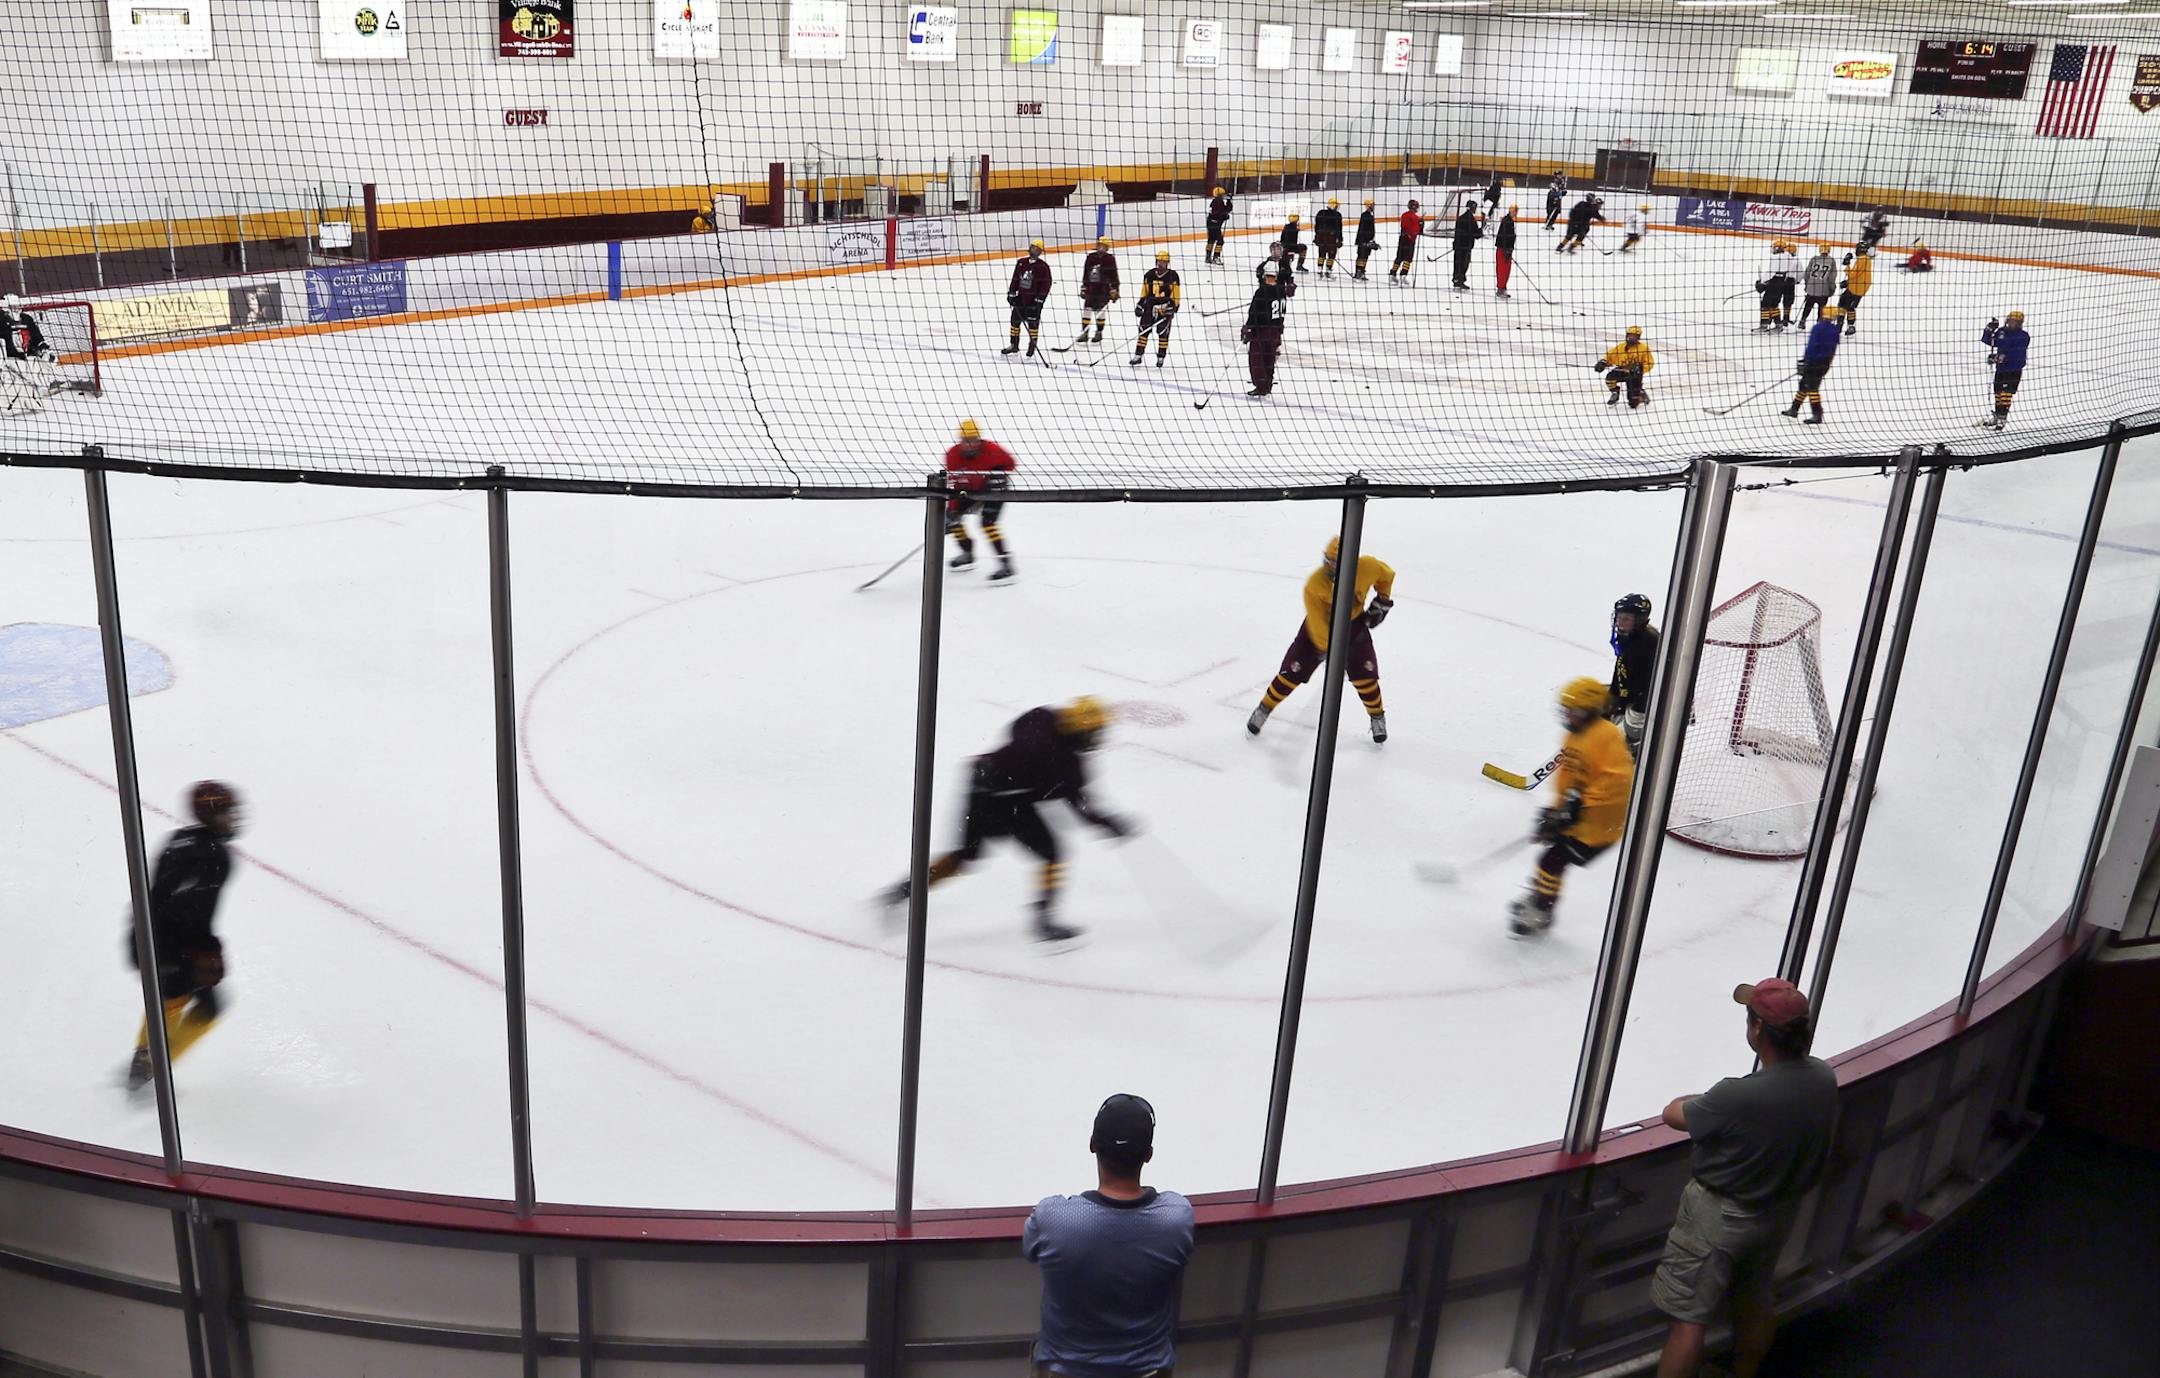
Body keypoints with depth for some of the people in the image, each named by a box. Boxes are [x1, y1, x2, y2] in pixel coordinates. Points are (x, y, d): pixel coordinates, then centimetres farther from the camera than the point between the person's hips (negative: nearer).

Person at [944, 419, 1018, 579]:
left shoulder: (991, 450, -28)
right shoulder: (953, 456, -20)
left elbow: (1009, 462, -6)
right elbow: (952, 485, -22)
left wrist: (999, 476, -22)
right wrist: (952, 510, -30)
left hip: (992, 488, -5)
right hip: (970, 489, 5)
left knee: (987, 522, -22)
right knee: (952, 516, 0)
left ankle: (1006, 564, -23)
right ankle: (967, 553, 22)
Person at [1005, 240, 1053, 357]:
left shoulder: (1043, 267, -8)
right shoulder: (1021, 262, 5)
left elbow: (1046, 284, -9)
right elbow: (1015, 279, 11)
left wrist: (1039, 299, -14)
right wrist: (1011, 293, 6)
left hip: (1034, 299, -5)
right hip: (1021, 297, 5)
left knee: (1033, 322, 0)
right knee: (1015, 320, 8)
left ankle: (1032, 346, 13)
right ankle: (1014, 345, 20)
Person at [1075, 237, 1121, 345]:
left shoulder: (1110, 259, -5)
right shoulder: (1091, 257, 6)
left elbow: (1114, 276, -6)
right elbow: (1085, 273, 13)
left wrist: (1114, 290, -10)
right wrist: (1083, 287, 13)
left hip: (1103, 289, -4)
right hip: (1091, 289, 4)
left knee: (1100, 311, 1)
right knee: (1086, 310, 2)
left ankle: (1099, 332, 15)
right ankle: (1084, 334, 8)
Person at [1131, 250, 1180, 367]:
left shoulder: (1172, 275, -5)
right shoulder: (1150, 274, 5)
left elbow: (1176, 295, -5)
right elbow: (1144, 292, 13)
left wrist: (1173, 309, -13)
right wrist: (1140, 306, 9)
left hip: (1165, 308, -3)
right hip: (1150, 305, 3)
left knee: (1163, 333, -1)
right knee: (1143, 330, 1)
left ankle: (1161, 357, 9)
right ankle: (1138, 355, 7)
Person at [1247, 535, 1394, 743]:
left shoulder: (1365, 566, -25)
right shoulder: (1314, 585, -32)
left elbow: (1386, 574, -1)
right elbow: (1318, 625, -33)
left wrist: (1382, 601, 0)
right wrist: (1330, 652, -37)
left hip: (1354, 625, 2)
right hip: (1319, 626, -2)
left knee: (1364, 675, -4)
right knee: (1292, 673, -4)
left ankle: (1377, 717, 20)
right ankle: (1264, 709, 15)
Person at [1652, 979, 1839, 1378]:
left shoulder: (1738, 1097, -35)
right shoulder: (1824, 1078, -14)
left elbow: (1673, 1114, -18)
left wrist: (1700, 1102, 1)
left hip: (1720, 1218, -7)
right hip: (1779, 1212, 7)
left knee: (1688, 1319, 6)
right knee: (1755, 1303, 28)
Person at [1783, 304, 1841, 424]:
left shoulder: (1818, 328, -13)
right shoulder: (1835, 330, 8)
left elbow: (1811, 346, -17)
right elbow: (1832, 348, 14)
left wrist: (1805, 361, -13)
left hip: (1815, 361, -8)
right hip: (1826, 363, 8)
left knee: (1812, 387, -9)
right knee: (1804, 384, 17)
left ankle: (1817, 415, -16)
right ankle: (1794, 409, 25)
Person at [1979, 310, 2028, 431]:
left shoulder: (2023, 337, -12)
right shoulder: (2001, 331, 5)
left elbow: (2016, 354, -22)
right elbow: (1988, 341, 11)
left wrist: (2001, 357, -30)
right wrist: (1989, 330, -6)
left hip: (2014, 370, -6)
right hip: (2000, 368, 6)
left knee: (2006, 393, -12)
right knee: (1998, 392, 15)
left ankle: (2002, 418, -12)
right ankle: (1997, 416, 30)